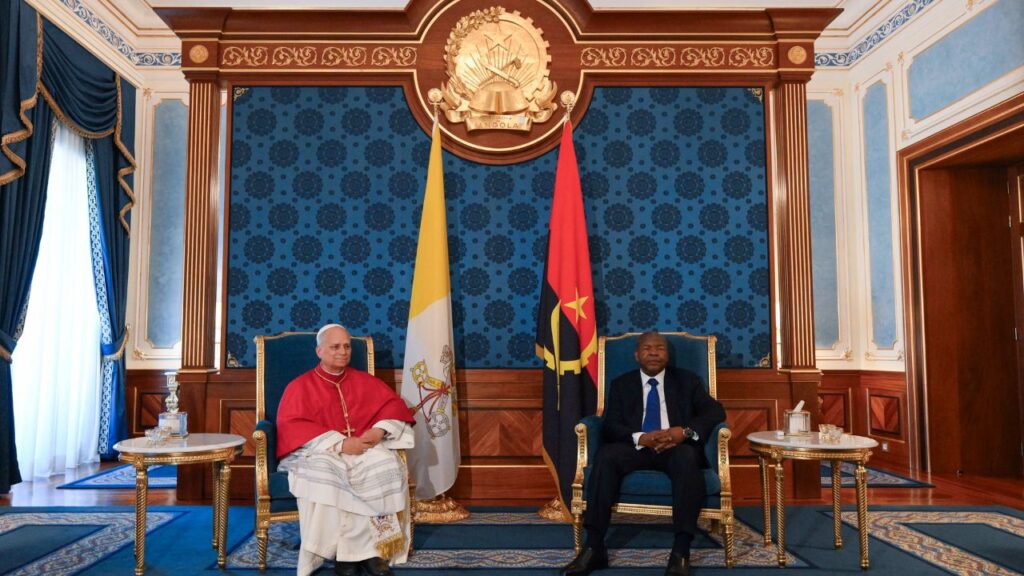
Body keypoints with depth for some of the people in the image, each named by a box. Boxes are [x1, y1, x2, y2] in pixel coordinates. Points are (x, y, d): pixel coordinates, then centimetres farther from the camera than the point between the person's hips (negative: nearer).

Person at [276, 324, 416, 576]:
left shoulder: (365, 381, 16)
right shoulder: (300, 386, 6)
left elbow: (394, 405, 11)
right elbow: (292, 427, -7)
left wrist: (379, 431, -12)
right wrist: (340, 443, -19)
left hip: (364, 449, 2)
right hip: (319, 451, -2)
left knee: (387, 465, -30)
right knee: (323, 473, -37)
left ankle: (373, 548, -27)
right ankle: (343, 549, -29)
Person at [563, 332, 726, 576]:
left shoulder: (687, 380, 15)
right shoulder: (621, 384, 15)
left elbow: (715, 411, 0)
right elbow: (610, 426, 1)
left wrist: (686, 431, -20)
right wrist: (640, 438, -20)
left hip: (676, 447, 0)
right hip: (636, 446, 1)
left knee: (687, 457, -36)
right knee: (606, 455, -31)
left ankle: (681, 551, -37)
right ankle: (594, 548, -31)